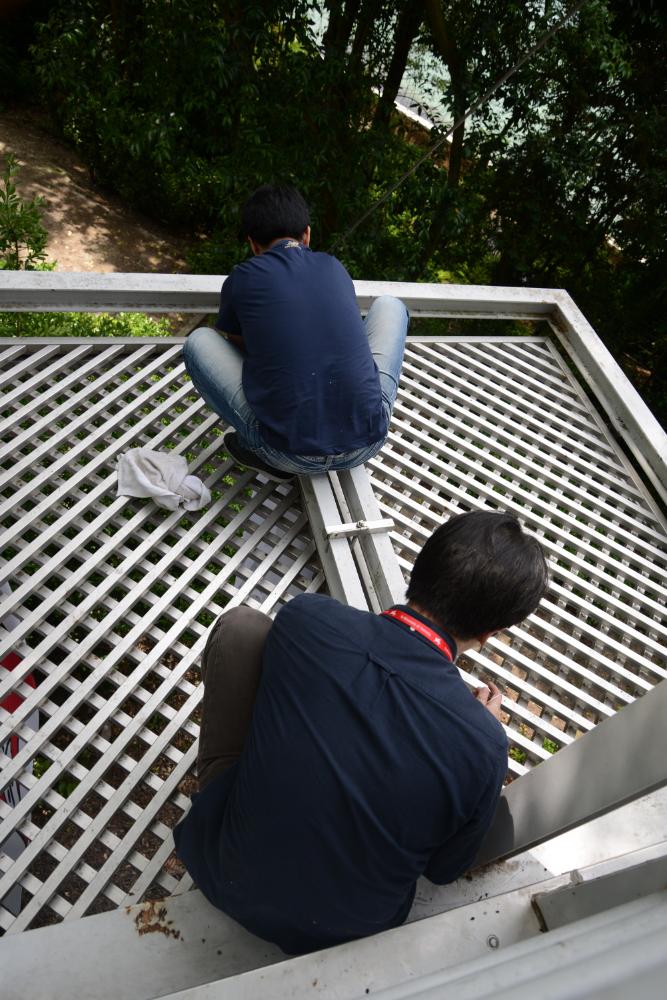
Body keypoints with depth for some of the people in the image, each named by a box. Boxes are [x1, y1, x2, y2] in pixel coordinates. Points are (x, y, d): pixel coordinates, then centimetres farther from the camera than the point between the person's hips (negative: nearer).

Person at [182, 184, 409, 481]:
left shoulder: (242, 279, 6)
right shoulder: (334, 268, 14)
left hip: (291, 456, -2)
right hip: (366, 445, 3)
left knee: (199, 341, 16)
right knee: (389, 305, 25)